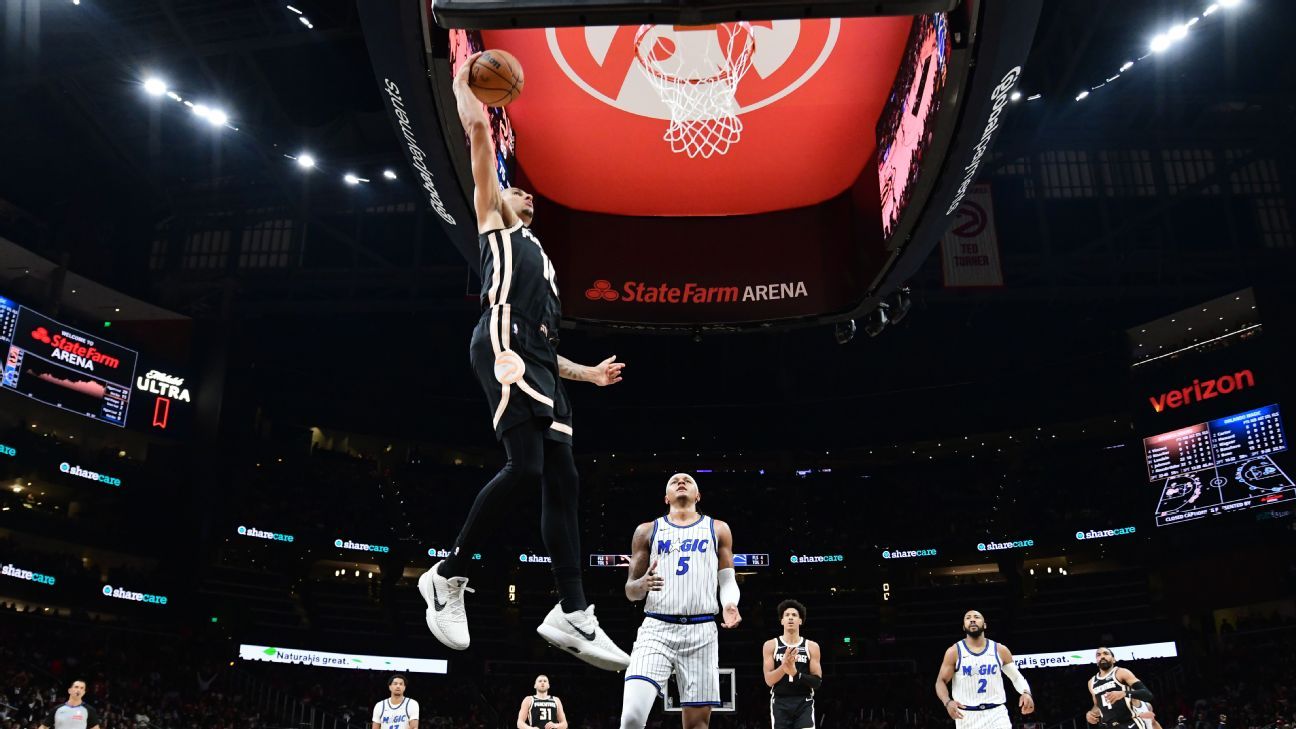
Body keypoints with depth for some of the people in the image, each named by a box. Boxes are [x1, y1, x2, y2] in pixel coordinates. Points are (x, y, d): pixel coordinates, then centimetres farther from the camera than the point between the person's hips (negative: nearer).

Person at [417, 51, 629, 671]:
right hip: (502, 349, -8)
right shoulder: (494, 222, 20)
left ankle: (573, 614, -1)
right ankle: (449, 575, -5)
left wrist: (587, 372, 30)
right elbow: (479, 131, 14)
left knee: (561, 481, -1)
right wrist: (462, 82, 26)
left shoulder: (539, 259, 39)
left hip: (539, 366, 8)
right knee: (524, 467, -21)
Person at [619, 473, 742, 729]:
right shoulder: (648, 531, 14)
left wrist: (729, 605, -11)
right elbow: (630, 591, 13)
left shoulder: (717, 530, 15)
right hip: (656, 628, -1)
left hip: (701, 631, 1)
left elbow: (727, 580, 12)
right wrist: (642, 585, -11)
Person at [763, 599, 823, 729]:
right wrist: (784, 666, -23)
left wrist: (795, 673, -20)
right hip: (780, 704, 0)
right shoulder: (771, 645, 3)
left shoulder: (812, 646, 4)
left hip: (804, 704, 0)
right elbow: (769, 680, -4)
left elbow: (817, 681, -1)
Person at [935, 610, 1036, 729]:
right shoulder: (954, 651, -1)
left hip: (996, 713, 1)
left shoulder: (1000, 650, 5)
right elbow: (941, 681, 0)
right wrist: (948, 702, -19)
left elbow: (1017, 677, 11)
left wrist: (1026, 692, -11)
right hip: (967, 716, -1)